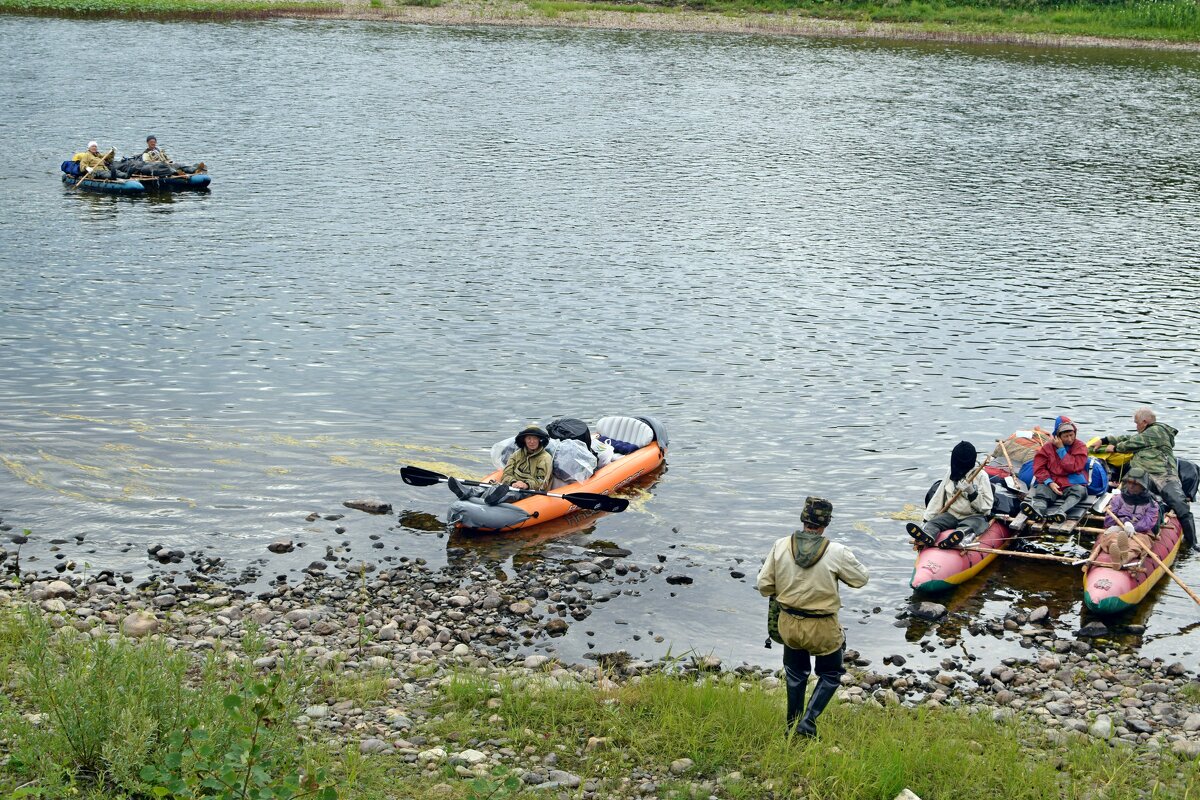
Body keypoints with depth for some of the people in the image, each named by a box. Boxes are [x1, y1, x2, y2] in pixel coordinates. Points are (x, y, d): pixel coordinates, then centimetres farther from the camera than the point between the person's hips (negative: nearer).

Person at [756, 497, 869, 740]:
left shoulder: (781, 546, -11)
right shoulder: (836, 553, -19)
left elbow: (764, 585, -5)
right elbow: (861, 578, -4)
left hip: (788, 625, 3)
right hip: (821, 628, -3)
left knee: (795, 675, 25)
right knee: (830, 675, 20)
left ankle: (793, 727, 33)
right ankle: (808, 720, 5)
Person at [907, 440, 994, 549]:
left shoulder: (981, 476, -3)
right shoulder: (951, 472, 9)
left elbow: (986, 506, -6)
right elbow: (938, 497, 11)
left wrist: (972, 492, -21)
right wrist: (926, 519, 4)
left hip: (973, 516, -4)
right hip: (951, 514, 4)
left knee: (967, 527, -36)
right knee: (933, 522, -25)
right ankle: (927, 537, -58)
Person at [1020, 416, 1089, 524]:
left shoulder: (1080, 447, 2)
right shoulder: (1048, 447, 6)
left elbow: (1073, 467, -11)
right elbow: (1039, 468, -1)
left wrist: (1061, 449, -10)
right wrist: (1049, 482, -17)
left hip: (1072, 484, -1)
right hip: (1052, 482, 1)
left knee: (1080, 490, -34)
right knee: (1042, 491, -30)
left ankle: (1059, 512, -59)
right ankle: (1038, 509, -64)